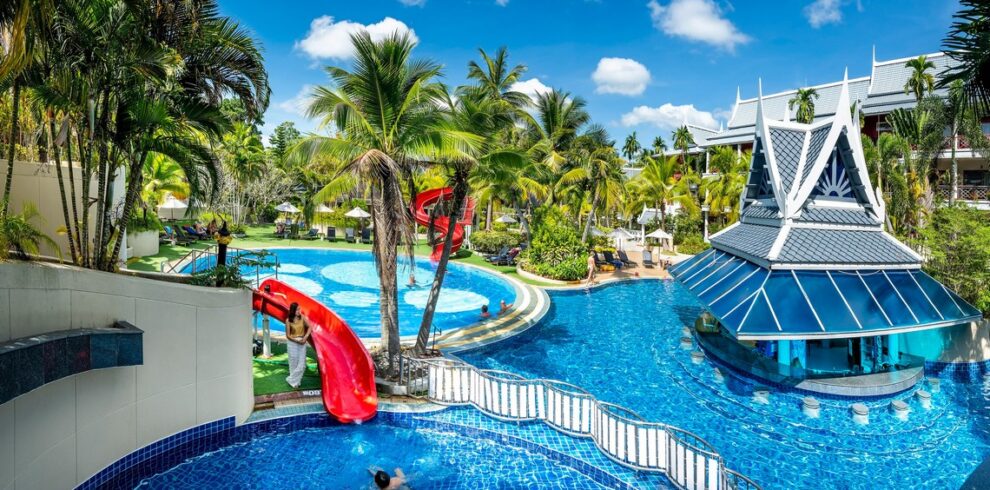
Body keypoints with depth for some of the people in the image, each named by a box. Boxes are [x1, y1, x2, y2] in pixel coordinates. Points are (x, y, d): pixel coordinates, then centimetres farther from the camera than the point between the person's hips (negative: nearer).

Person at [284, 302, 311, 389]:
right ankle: (295, 382, 19)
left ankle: (291, 380, 15)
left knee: (302, 365, -1)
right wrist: (297, 341, -16)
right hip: (292, 343, -3)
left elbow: (309, 327, 3)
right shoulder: (288, 320, -10)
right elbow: (288, 335, -7)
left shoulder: (302, 317, -4)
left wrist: (305, 337, -12)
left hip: (302, 343, 3)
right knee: (294, 364, 5)